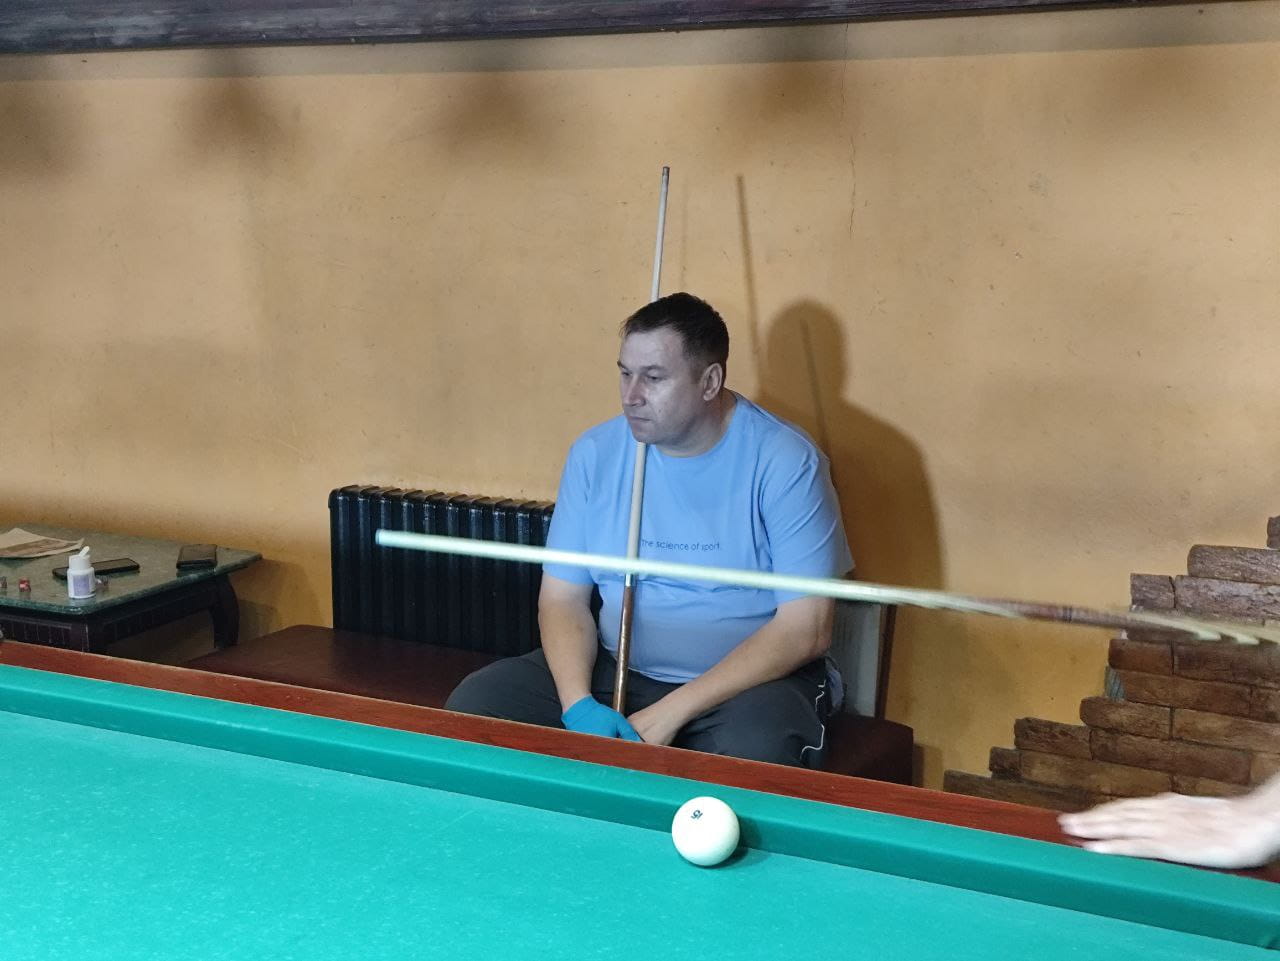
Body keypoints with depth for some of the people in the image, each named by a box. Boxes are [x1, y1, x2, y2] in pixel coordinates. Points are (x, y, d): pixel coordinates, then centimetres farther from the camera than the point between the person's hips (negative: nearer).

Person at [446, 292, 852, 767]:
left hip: (752, 677, -4)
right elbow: (562, 598, 2)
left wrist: (671, 713, -22)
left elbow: (806, 629, -17)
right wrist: (579, 705, -19)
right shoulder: (594, 453, -1)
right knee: (472, 703, -15)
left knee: (756, 751, -38)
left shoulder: (785, 461, -14)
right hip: (616, 670, 4)